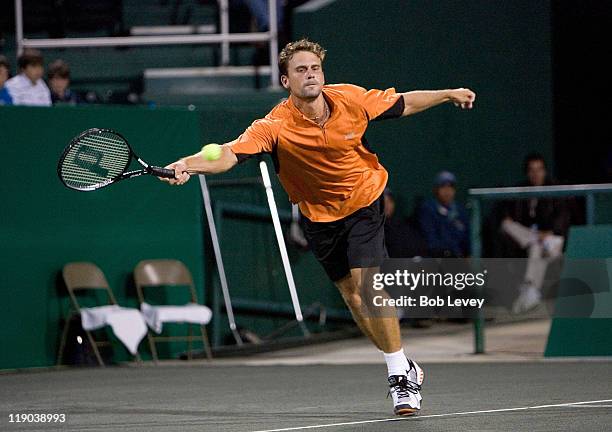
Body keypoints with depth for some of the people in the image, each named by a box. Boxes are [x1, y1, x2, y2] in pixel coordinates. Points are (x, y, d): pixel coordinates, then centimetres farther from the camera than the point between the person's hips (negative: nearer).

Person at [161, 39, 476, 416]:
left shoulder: (350, 99, -18)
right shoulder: (276, 126, -26)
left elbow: (402, 105, 2)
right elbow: (231, 153, -40)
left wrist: (448, 95, 8)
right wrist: (189, 165, -58)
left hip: (364, 200, -1)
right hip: (320, 215, 1)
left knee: (366, 284, -18)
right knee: (351, 294, 7)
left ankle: (401, 377, -8)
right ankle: (405, 368, 27)